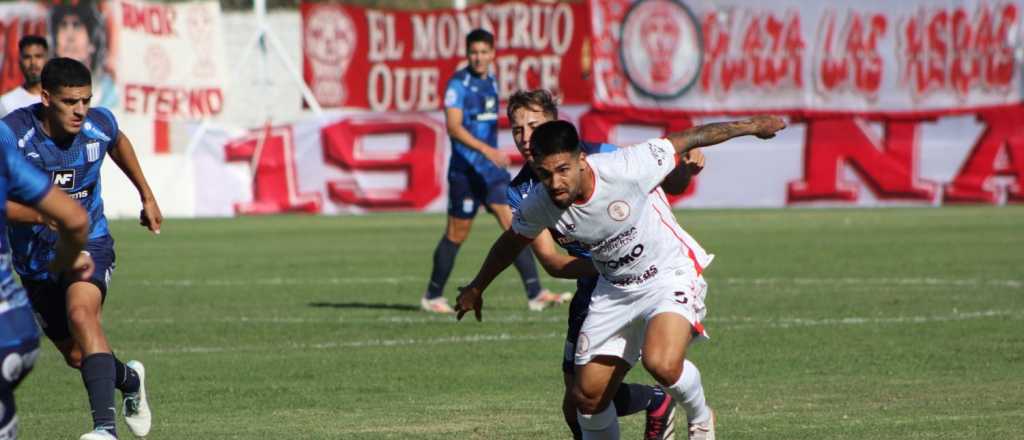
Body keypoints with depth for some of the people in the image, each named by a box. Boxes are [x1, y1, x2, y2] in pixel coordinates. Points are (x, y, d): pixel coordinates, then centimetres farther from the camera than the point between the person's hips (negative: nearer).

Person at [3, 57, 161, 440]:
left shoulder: (99, 125, -12)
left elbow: (118, 143, 15)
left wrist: (147, 196, 21)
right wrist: (42, 213, -45)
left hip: (88, 242, -1)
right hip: (35, 258, 1)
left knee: (81, 313, -31)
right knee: (76, 355, 12)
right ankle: (129, 380, 47)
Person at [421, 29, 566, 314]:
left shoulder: (490, 82, 12)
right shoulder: (459, 84, -11)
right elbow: (454, 126, -21)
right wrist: (487, 150, -31)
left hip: (491, 168, 6)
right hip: (465, 170, -6)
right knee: (457, 234, 3)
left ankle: (535, 294, -12)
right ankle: (432, 297, 18)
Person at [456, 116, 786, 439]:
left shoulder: (626, 169, -30)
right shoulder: (539, 204, -16)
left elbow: (684, 141, -13)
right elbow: (511, 242, 8)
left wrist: (749, 127, 1)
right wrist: (476, 289, 23)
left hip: (671, 273, -5)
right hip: (613, 290, 5)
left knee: (662, 365, -31)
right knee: (588, 397, 2)